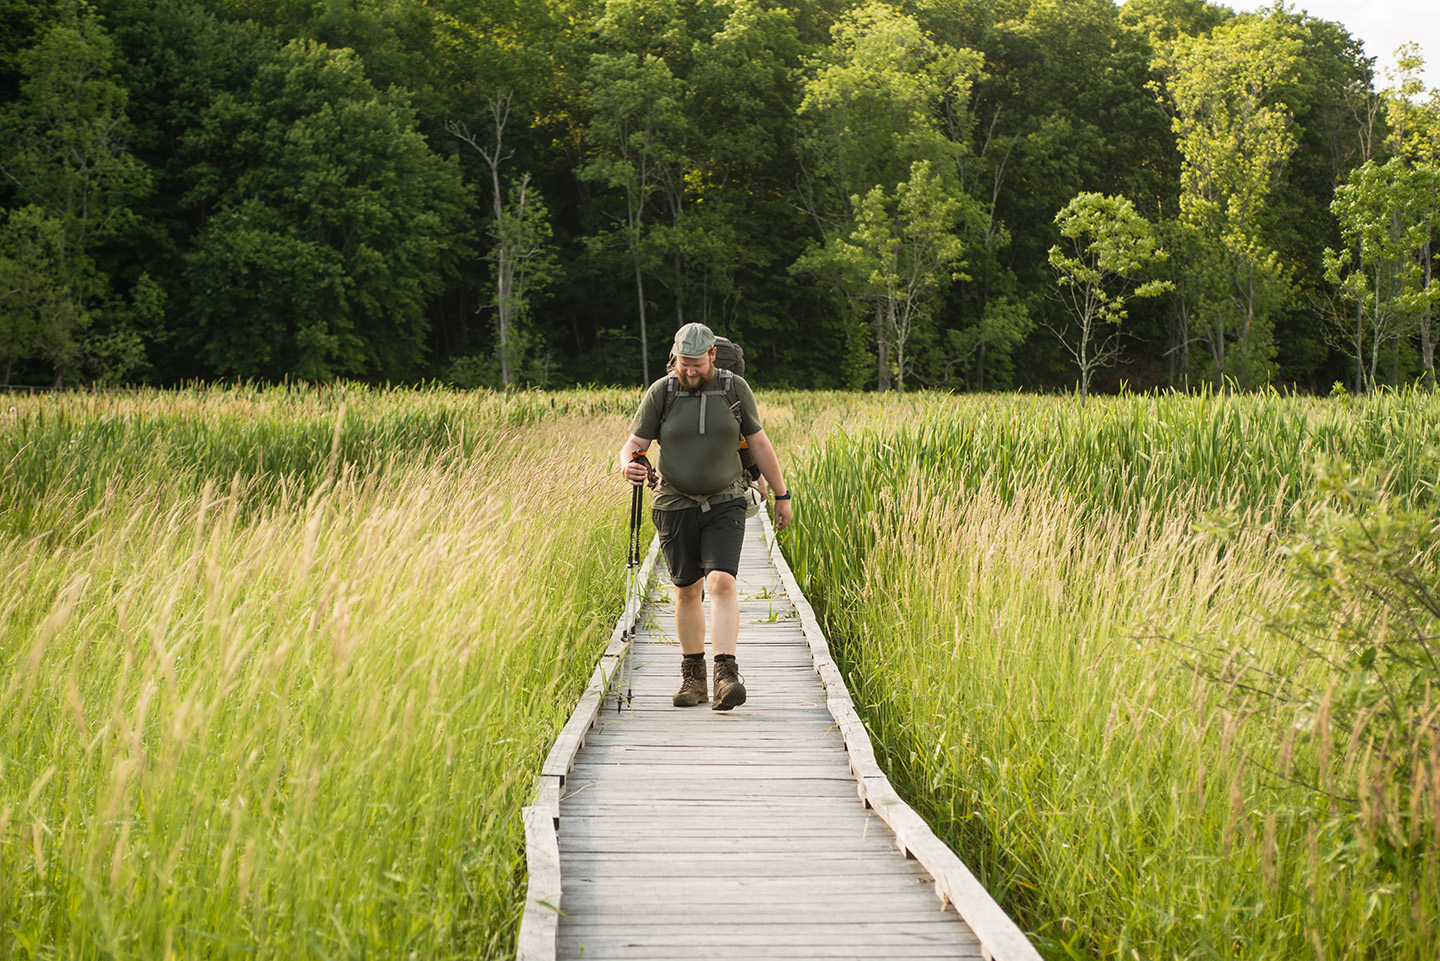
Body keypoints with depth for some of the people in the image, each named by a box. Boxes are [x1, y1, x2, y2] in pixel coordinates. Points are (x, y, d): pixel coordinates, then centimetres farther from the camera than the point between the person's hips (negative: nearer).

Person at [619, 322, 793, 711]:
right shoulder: (661, 392, -3)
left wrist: (781, 495, 12)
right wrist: (628, 466, -27)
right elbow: (633, 444, -3)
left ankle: (726, 675, -24)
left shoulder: (735, 388, -1)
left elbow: (759, 444, 8)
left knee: (721, 582, -18)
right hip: (676, 505, 1)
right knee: (687, 590, 8)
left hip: (725, 504, -1)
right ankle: (693, 676, 21)